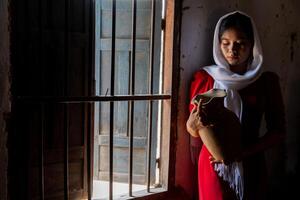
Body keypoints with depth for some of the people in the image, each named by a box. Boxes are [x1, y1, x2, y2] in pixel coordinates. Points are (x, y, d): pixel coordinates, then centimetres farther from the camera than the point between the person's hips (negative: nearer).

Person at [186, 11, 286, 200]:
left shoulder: (268, 80, -2)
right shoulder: (204, 78, -3)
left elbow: (278, 131, -1)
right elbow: (193, 131, 1)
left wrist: (243, 152, -15)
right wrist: (193, 124, -22)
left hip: (250, 167, 1)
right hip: (213, 166, -1)